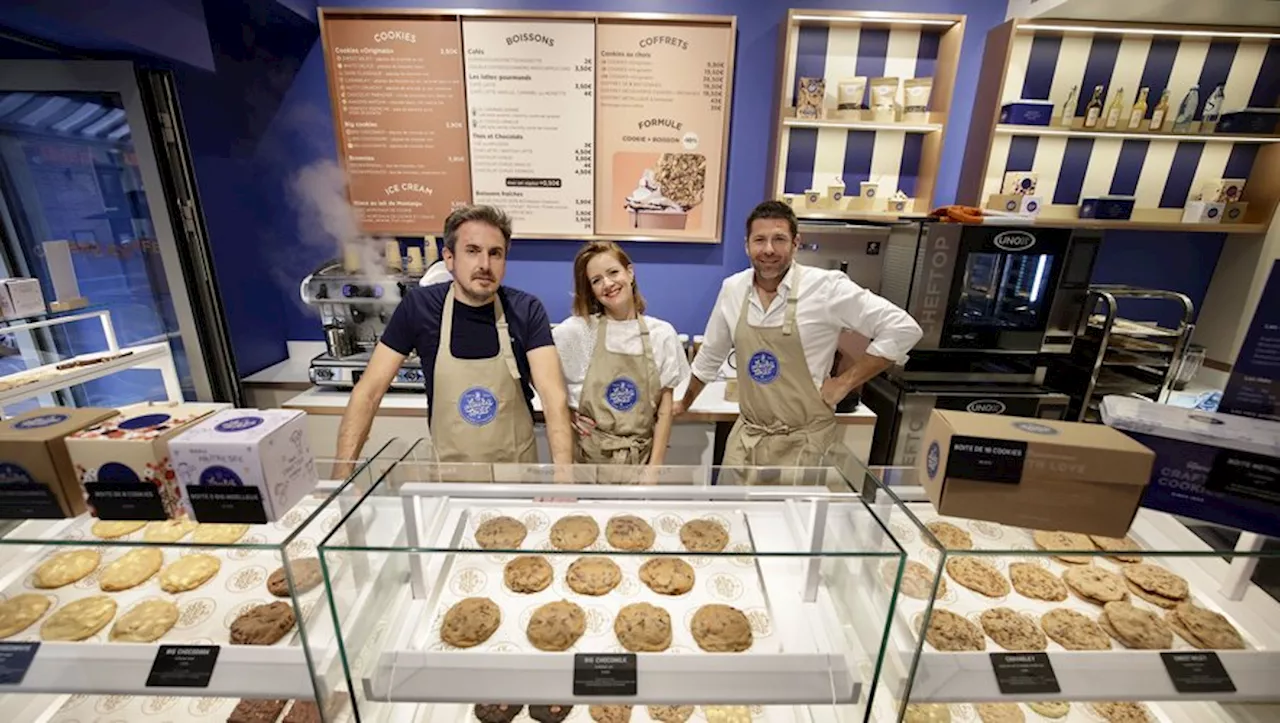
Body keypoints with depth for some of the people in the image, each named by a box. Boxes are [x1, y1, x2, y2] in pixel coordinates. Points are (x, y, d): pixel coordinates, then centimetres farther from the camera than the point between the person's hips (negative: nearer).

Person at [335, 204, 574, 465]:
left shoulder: (526, 311, -11)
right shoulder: (418, 306, -9)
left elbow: (553, 395, -19)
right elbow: (368, 391, -6)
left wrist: (563, 473, -30)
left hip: (517, 468, -1)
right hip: (450, 466, 2)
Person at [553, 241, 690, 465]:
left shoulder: (662, 334, -4)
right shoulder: (575, 330, -10)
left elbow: (664, 410, -2)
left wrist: (655, 466, -5)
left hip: (641, 458, 1)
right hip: (588, 458, -1)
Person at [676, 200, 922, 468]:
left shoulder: (827, 287, -15)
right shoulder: (732, 289, -1)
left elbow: (903, 328, -10)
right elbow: (710, 355, 13)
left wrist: (844, 382, -12)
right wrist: (685, 403, 22)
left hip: (798, 441, -4)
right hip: (745, 432, 5)